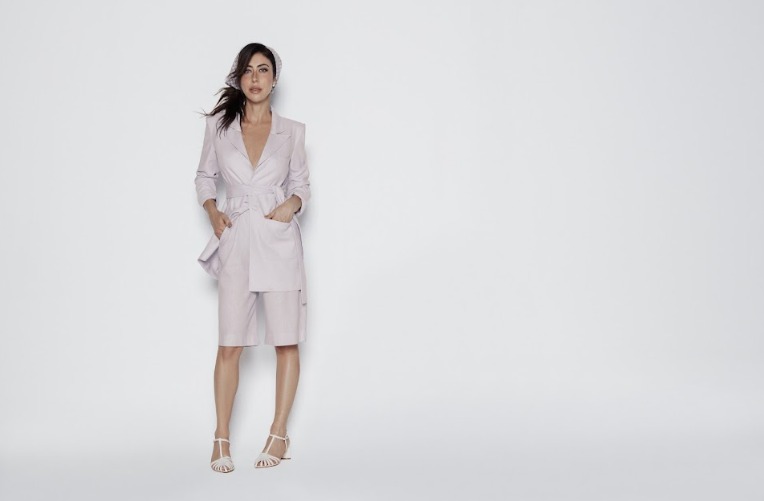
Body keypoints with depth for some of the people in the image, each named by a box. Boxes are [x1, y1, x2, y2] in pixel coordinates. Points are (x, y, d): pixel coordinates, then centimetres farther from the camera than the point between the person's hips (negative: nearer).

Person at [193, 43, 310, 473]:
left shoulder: (292, 131, 5)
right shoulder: (219, 125, 6)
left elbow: (302, 185, 11)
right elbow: (205, 175, 17)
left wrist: (292, 204, -9)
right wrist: (212, 210, 1)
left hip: (279, 241, 0)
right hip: (236, 241, 0)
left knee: (287, 342, 3)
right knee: (230, 345, 0)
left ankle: (279, 435, 15)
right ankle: (222, 439, 11)